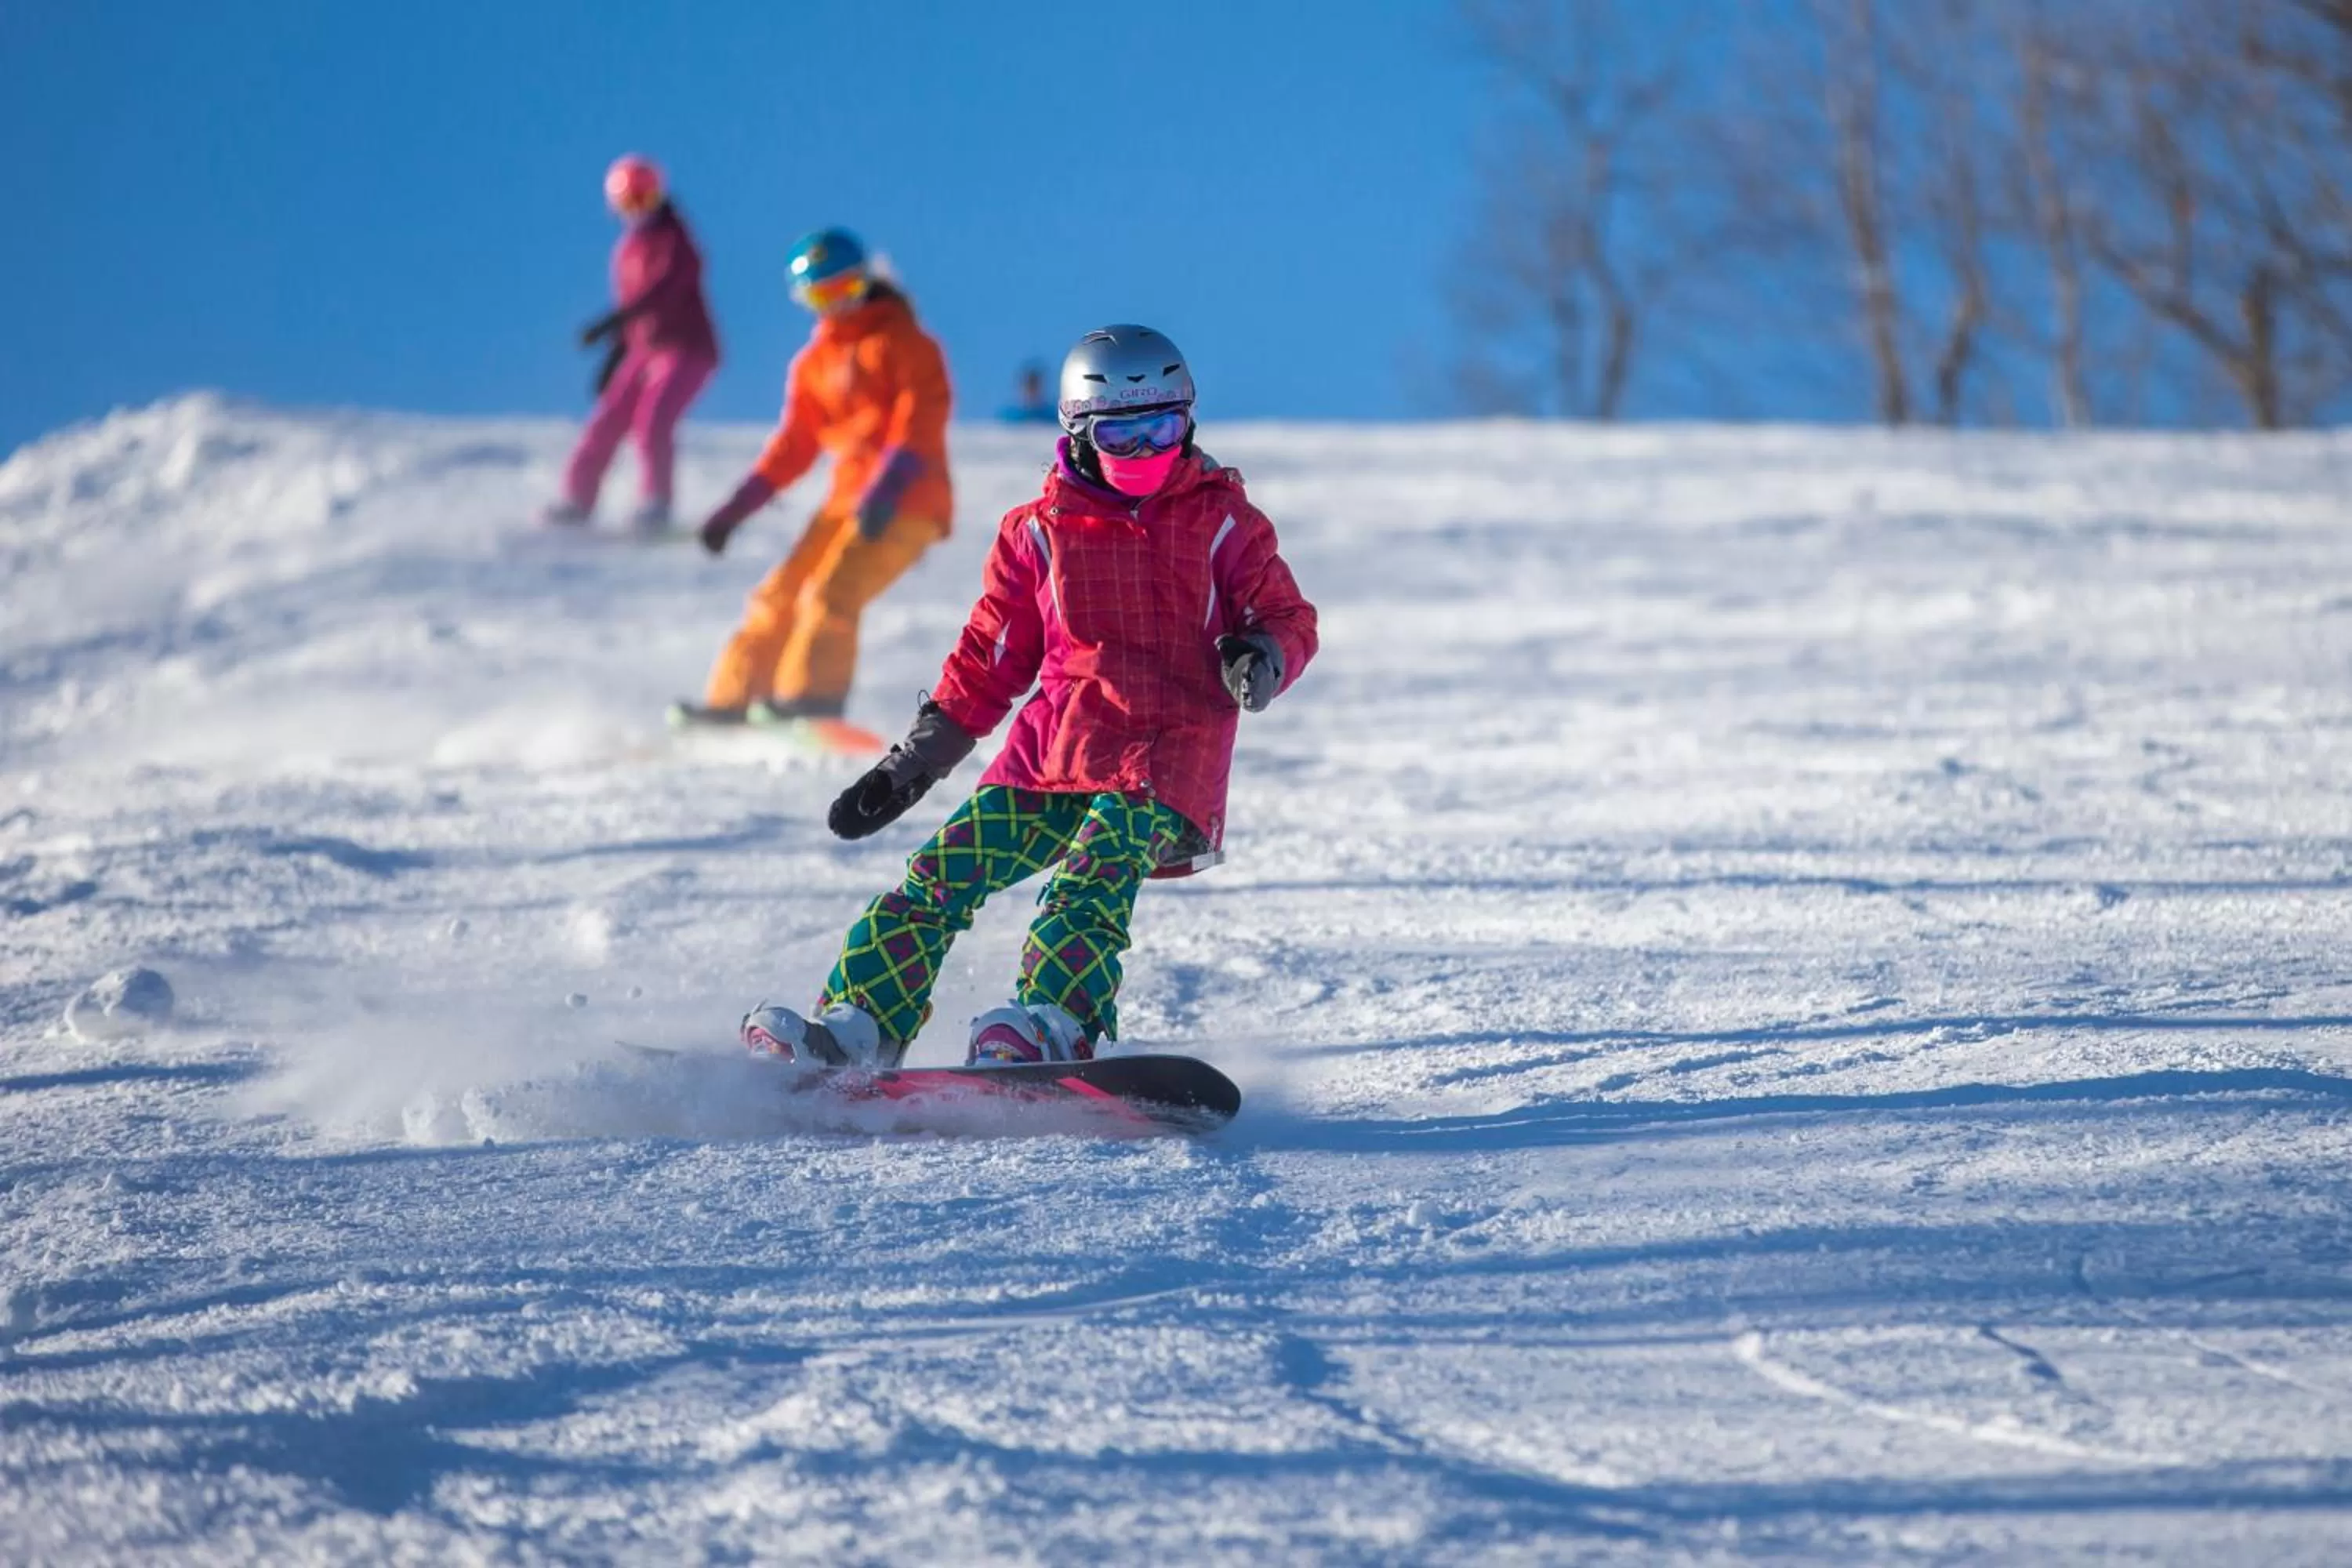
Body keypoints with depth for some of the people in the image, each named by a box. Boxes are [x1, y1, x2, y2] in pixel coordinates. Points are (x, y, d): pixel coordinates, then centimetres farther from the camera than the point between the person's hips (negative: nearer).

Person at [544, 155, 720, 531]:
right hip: (646, 348, 7)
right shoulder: (629, 248, 10)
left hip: (688, 348, -7)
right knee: (608, 422, 1)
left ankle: (656, 503, -11)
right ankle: (579, 497, 8)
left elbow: (659, 292, -30)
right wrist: (614, 358, 19)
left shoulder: (676, 245, -15)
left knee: (652, 421, -22)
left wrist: (609, 323, -41)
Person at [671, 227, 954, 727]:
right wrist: (737, 508, 9)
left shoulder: (902, 340, -1)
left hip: (907, 501, -7)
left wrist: (887, 487, -26)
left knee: (830, 594, -23)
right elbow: (795, 443, 18)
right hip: (850, 497, 7)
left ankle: (813, 699, -27)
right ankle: (731, 700, 3)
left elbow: (924, 411, -12)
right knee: (781, 594, 1)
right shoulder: (814, 363, 18)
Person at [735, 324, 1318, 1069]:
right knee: (946, 866, -12)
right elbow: (988, 658, 19)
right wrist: (915, 761, 18)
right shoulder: (1039, 533, 13)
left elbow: (1288, 618, 11)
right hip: (1053, 748, 4)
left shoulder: (1223, 523, 8)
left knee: (1095, 873, -31)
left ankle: (1055, 1026, -49)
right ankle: (856, 1025, -14)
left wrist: (1262, 657, -15)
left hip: (1166, 759, -4)